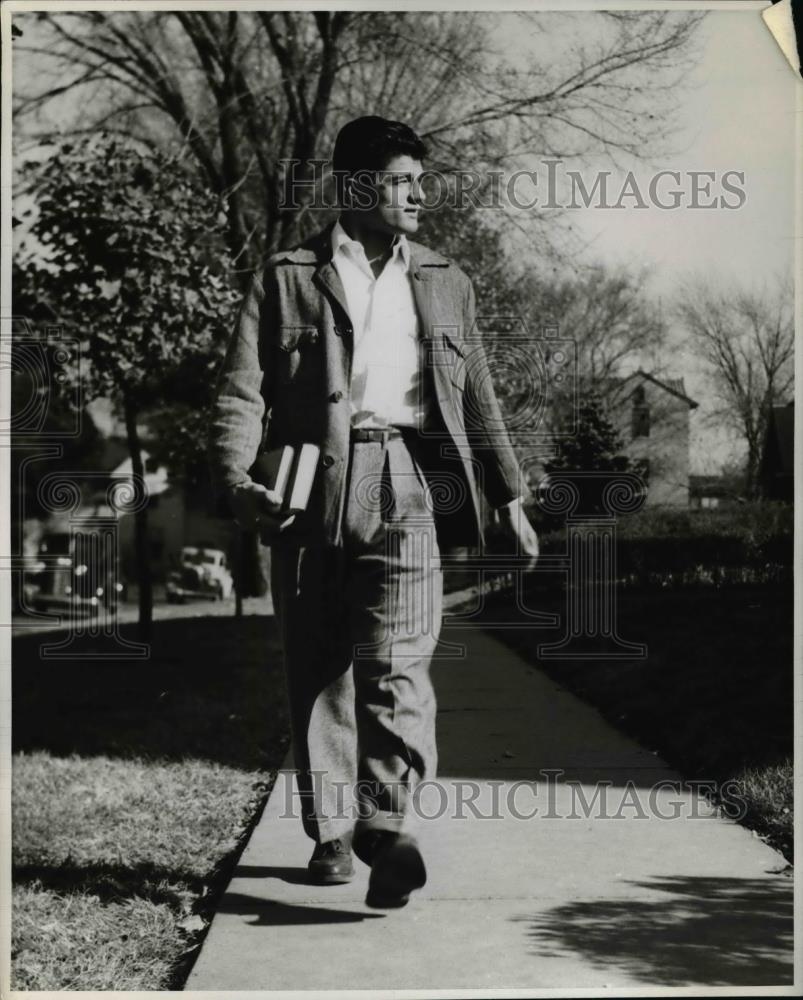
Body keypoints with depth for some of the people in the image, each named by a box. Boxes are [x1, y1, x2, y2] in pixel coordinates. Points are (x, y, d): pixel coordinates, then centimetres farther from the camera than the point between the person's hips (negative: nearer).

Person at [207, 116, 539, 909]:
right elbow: (241, 390, 0)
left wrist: (508, 494, 20)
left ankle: (386, 822, -19)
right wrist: (235, 478, -16)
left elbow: (477, 398, 24)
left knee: (396, 661, -14)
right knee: (318, 669, 4)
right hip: (312, 486, -1)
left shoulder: (444, 284, 20)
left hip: (408, 488, 1)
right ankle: (332, 834, 15)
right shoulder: (285, 280, 9)